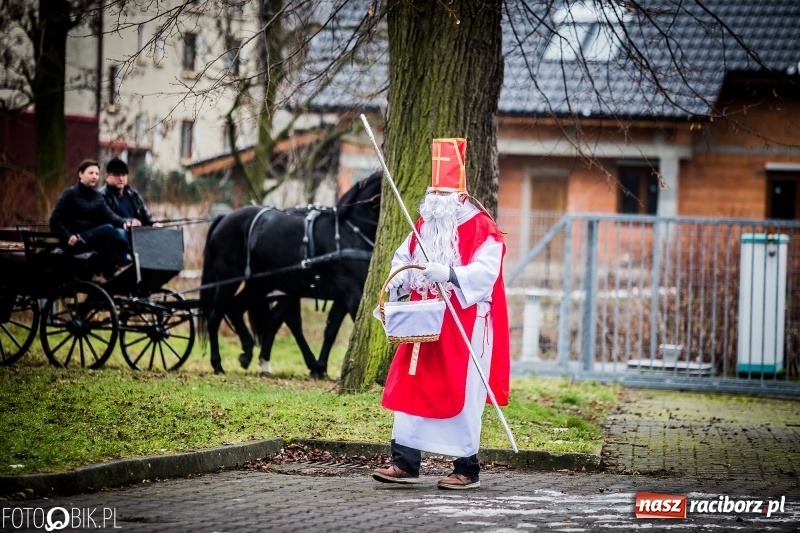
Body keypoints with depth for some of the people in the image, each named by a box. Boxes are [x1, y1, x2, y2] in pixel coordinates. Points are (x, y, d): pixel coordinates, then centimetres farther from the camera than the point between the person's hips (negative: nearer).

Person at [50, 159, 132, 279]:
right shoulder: (70, 194, -1)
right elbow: (55, 221, -7)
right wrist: (68, 236, -23)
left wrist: (123, 222, -21)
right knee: (108, 229, -31)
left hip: (94, 237, 6)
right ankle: (111, 272, -35)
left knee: (120, 233, -24)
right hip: (76, 240, -6)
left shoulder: (97, 196, 16)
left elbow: (109, 215, -1)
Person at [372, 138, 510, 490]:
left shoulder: (480, 228, -8)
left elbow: (485, 270, -20)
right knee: (410, 388, 2)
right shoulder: (424, 224, 13)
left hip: (464, 327, -7)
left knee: (461, 395, -5)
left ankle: (467, 470, 4)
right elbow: (404, 258, 21)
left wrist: (448, 274, -34)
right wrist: (397, 281, -1)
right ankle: (405, 463, 6)